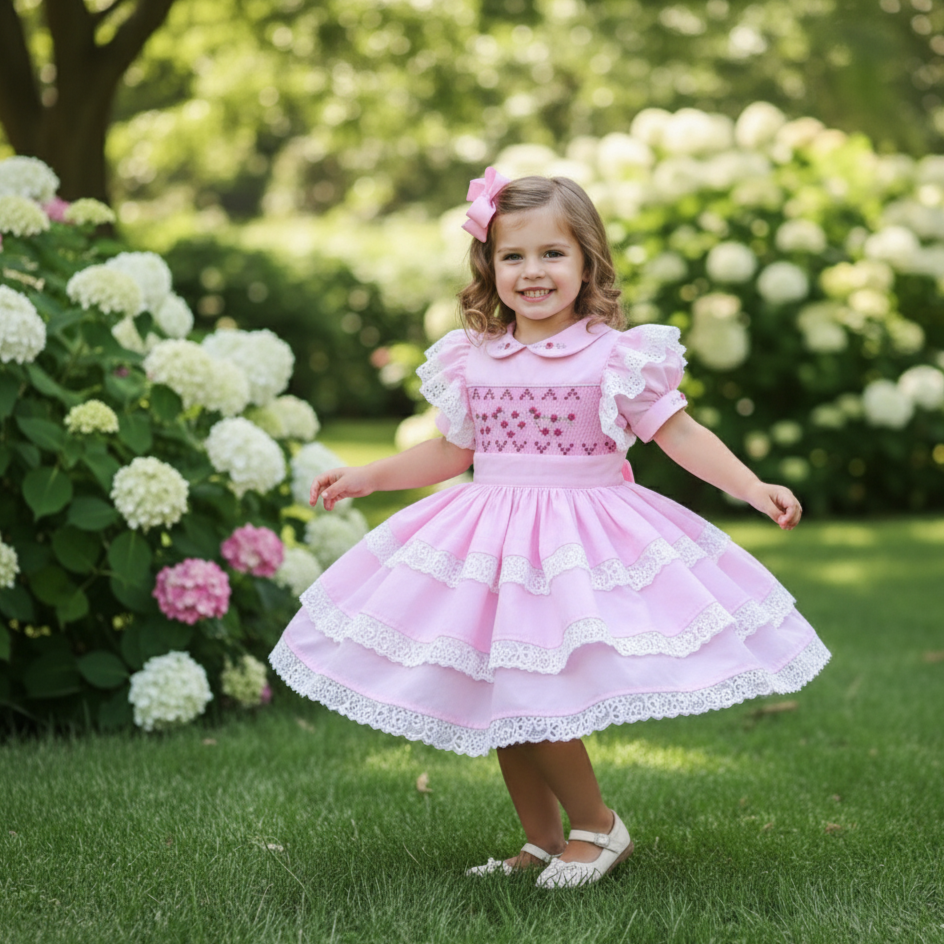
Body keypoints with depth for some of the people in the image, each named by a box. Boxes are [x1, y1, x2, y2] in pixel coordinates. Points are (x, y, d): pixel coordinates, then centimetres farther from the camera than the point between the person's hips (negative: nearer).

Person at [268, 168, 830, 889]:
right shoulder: (471, 360, 6)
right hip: (492, 541, 5)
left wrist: (754, 487, -14)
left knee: (533, 699, -11)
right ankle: (544, 844, 25)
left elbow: (680, 434, -4)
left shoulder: (617, 355, -6)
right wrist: (367, 477, 20)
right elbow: (452, 452, 18)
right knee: (498, 703, 8)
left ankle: (598, 827, 12)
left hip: (580, 537, -5)